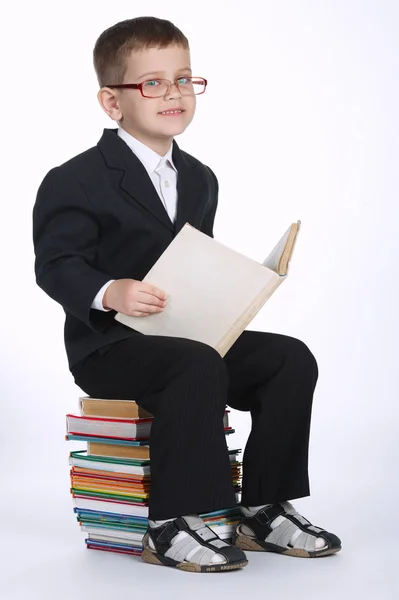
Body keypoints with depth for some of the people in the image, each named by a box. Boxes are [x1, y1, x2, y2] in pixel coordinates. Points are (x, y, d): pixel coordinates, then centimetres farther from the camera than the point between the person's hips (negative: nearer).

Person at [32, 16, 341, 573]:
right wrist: (109, 293, -31)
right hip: (109, 344, -7)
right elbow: (55, 264, -13)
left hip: (189, 334, 7)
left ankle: (264, 510, -3)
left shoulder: (199, 179, 16)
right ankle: (172, 526, -26)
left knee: (291, 358, -11)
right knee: (198, 366, -36)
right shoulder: (76, 182, -7)